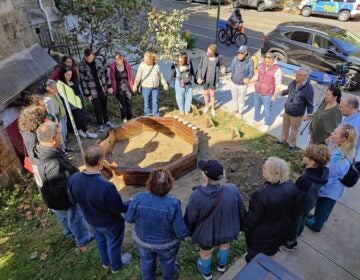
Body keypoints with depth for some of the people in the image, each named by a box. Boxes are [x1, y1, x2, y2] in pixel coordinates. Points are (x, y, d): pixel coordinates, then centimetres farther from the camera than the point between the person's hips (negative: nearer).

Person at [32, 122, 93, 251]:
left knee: (64, 219, 34)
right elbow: (62, 190, -36)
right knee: (77, 220, 20)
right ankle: (83, 241, 45)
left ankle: (69, 234, 61)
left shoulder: (38, 153, -12)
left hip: (52, 199, 8)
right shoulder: (53, 165, -43)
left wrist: (74, 172, 8)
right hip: (65, 201, -8)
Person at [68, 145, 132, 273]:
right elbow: (118, 209, -27)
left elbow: (73, 200, -5)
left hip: (92, 219, 5)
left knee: (100, 240, 33)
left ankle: (105, 262, 61)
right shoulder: (106, 186, -44)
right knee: (113, 244, 26)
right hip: (110, 223, -5)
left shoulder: (73, 179, -25)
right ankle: (116, 265, 54)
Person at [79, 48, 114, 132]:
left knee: (104, 106, 19)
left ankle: (106, 121, 39)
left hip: (103, 89, 2)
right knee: (97, 109, 9)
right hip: (93, 91, -2)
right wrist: (87, 94, -7)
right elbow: (83, 81, -8)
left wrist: (109, 86, -1)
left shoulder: (100, 59, -9)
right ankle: (101, 124, 27)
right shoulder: (82, 66, -13)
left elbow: (106, 73, -1)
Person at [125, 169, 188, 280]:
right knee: (167, 262, 31)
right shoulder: (173, 204, -34)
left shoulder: (139, 198, -30)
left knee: (147, 261, 33)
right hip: (167, 243, -1)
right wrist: (183, 234, -2)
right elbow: (181, 232, -25)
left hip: (142, 240, 1)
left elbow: (129, 218, -12)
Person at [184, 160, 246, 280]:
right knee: (225, 244, 35)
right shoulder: (233, 190, -27)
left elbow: (190, 218, -18)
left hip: (206, 233, -2)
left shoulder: (197, 195, -35)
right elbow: (241, 211, -10)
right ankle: (222, 265, 63)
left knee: (206, 253, 29)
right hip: (227, 229, 2)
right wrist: (240, 225, 11)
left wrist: (190, 231, 4)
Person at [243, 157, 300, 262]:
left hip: (262, 236, -5)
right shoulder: (291, 186, -21)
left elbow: (253, 217, -25)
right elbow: (294, 209, -3)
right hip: (282, 230, 6)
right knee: (272, 249, 34)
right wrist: (285, 220, 15)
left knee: (255, 254, 24)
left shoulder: (261, 194, -40)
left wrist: (244, 226, -5)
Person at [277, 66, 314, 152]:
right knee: (285, 126, 26)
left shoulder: (309, 89, -26)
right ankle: (283, 139, 51)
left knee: (294, 130, 16)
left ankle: (292, 144, 40)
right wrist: (282, 93, -1)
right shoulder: (293, 82, -10)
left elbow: (310, 104, -17)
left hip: (297, 115, -5)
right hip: (287, 110, 5)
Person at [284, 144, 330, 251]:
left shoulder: (305, 180, -43)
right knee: (301, 222, 30)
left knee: (293, 224, 21)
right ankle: (293, 240, 55)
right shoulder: (323, 172, -19)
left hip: (299, 206, -7)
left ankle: (289, 243, 47)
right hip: (310, 204, 7)